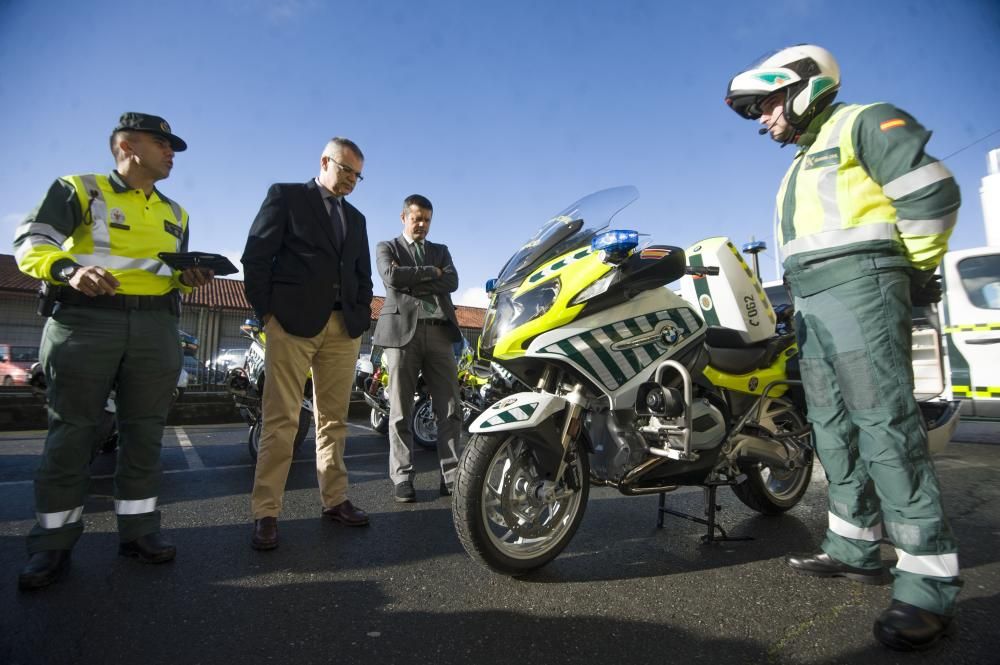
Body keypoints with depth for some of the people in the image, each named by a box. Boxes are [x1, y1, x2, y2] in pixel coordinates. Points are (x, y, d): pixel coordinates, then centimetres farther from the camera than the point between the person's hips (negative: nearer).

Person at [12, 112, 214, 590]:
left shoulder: (174, 213, 21)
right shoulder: (79, 189, 5)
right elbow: (31, 243, -4)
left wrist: (186, 277, 1)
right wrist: (70, 269, -24)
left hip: (156, 328, 5)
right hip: (85, 321, -4)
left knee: (144, 435, 5)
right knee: (70, 434, 0)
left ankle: (138, 530, 15)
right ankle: (52, 544, 12)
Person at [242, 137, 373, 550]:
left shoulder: (356, 218, 23)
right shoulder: (286, 196, 8)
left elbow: (363, 275, 22)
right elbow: (256, 255, 0)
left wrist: (361, 315, 7)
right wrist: (265, 311, -7)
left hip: (344, 327, 5)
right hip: (292, 322, -5)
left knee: (334, 419, 7)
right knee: (281, 420, -4)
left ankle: (335, 500, 15)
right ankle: (266, 512, 3)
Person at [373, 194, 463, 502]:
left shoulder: (441, 251, 23)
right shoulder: (387, 247, 15)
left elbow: (452, 282, 3)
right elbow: (391, 276, -7)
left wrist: (410, 280, -3)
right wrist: (431, 272, -1)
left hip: (439, 332, 3)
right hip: (402, 331, -2)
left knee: (450, 408, -2)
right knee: (400, 410, -1)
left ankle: (451, 476, 4)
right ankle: (402, 478, 6)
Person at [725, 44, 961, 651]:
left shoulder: (864, 122, 3)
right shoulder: (801, 165, 28)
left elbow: (933, 192, -6)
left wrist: (917, 271, 0)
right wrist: (804, 302, 19)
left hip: (859, 288, -9)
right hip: (811, 303, 9)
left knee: (886, 427, -14)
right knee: (835, 430, 8)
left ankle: (928, 585, -9)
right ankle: (855, 547, 17)